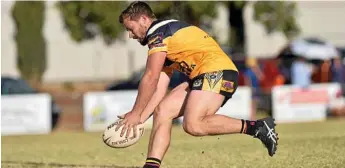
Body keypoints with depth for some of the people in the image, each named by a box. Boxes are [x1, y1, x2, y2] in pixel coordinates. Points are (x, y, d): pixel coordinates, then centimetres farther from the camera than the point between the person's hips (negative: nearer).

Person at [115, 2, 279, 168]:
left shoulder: (157, 33, -5)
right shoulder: (165, 47, 25)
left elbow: (150, 79, -9)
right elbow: (159, 90, 21)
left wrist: (135, 114, -2)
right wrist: (139, 118, 12)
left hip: (217, 71, -10)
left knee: (193, 125, -26)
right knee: (161, 111, 3)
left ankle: (256, 127, -19)